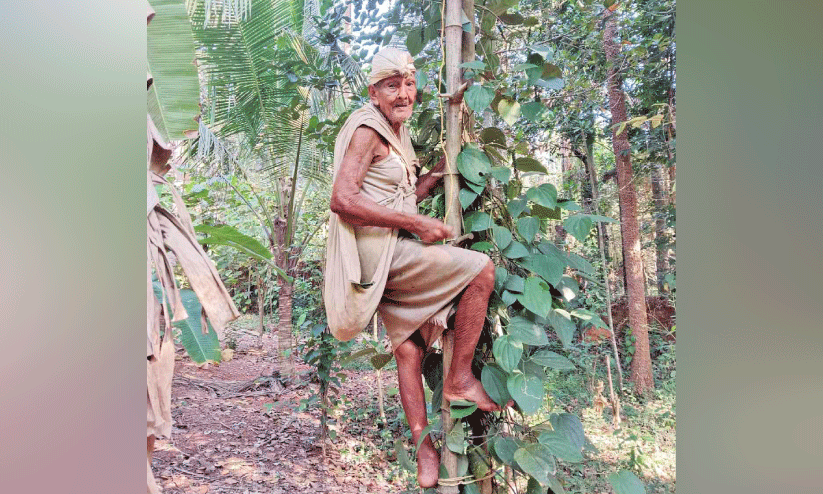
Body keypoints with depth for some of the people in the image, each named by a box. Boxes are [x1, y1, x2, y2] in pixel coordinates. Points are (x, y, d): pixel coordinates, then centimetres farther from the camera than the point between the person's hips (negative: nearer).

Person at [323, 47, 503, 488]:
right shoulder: (367, 129, -10)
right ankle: (459, 379, -3)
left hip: (393, 254, 9)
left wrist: (445, 164, 13)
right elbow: (342, 199, -22)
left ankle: (424, 449, 19)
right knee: (481, 269, -13)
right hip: (375, 251, -9)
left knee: (408, 349, 10)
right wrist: (417, 224, -20)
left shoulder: (396, 133, 19)